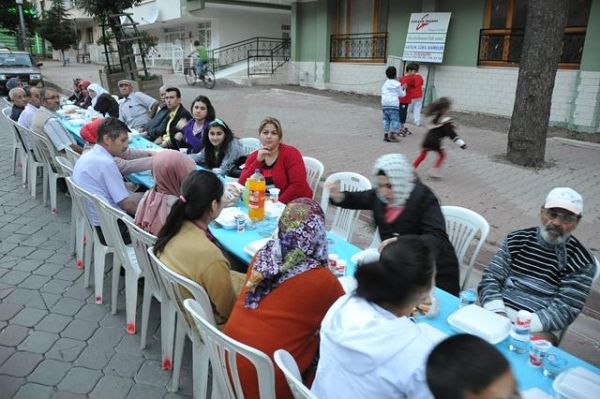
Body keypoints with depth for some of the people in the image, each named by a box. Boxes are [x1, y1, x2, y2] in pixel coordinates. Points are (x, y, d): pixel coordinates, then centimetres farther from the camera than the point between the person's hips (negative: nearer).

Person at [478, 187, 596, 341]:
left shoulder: (582, 262, 0)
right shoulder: (516, 240, 7)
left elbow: (564, 310, -6)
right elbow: (490, 278, 3)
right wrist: (498, 313, -15)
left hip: (538, 329, -2)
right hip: (499, 314, 2)